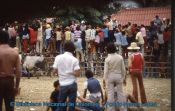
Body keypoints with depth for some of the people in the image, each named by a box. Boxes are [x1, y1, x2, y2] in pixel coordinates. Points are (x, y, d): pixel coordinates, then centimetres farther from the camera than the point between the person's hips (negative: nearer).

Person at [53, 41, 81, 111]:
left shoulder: (58, 58, -1)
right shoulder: (74, 60, -7)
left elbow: (54, 71, 0)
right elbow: (77, 74, -13)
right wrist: (70, 72, 4)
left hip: (63, 84, 2)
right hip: (72, 84, -2)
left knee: (61, 104, 12)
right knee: (72, 104, 5)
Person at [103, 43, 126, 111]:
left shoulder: (107, 59, -11)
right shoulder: (120, 57, -6)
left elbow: (106, 71, -9)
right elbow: (123, 69, -1)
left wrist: (104, 80, -1)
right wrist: (124, 77, 12)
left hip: (110, 76, -1)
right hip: (118, 76, 1)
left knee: (110, 94, 5)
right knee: (120, 93, 10)